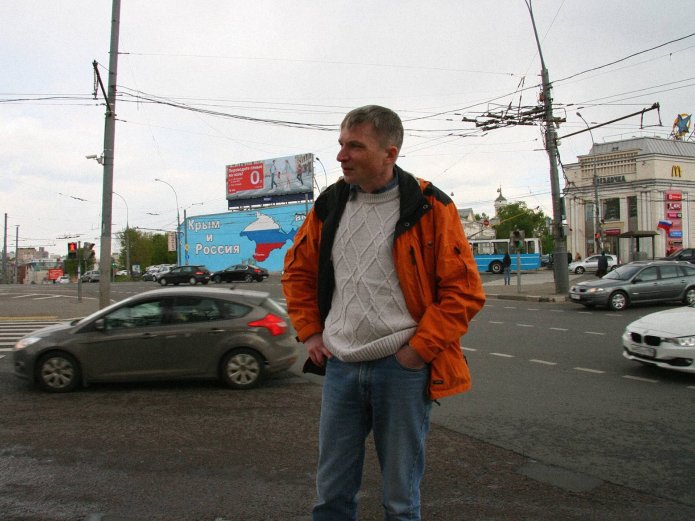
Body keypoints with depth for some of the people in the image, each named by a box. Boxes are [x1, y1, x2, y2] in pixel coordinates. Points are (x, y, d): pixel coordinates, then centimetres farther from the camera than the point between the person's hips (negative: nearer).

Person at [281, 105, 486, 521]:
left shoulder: (429, 208, -8)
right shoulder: (329, 204, 5)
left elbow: (465, 290, -8)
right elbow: (298, 271, 18)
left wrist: (418, 349, -11)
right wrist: (310, 332, 10)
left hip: (403, 369, -4)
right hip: (339, 367, 4)